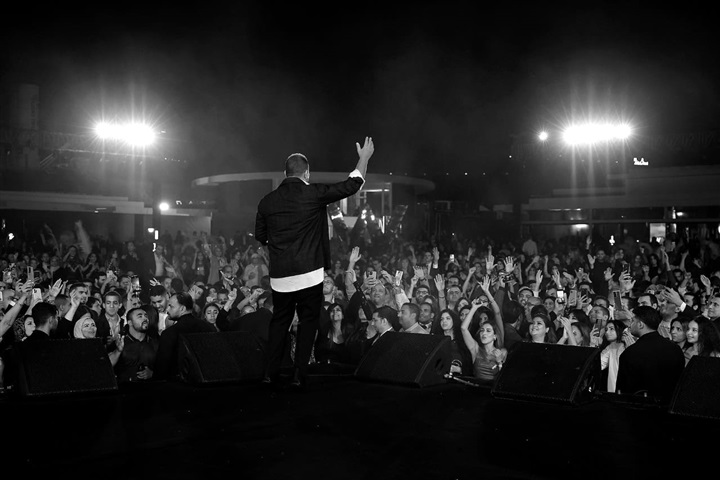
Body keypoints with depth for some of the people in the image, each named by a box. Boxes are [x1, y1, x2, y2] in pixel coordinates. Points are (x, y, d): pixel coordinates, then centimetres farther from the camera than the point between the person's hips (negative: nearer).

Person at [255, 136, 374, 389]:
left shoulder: (267, 201, 2)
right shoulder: (313, 193, -8)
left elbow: (260, 238, 14)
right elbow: (352, 185, -2)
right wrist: (364, 157, 12)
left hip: (279, 276, 4)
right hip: (309, 274, -3)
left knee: (280, 321, 16)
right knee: (308, 321, 8)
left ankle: (271, 373, 16)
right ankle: (299, 375, 7)